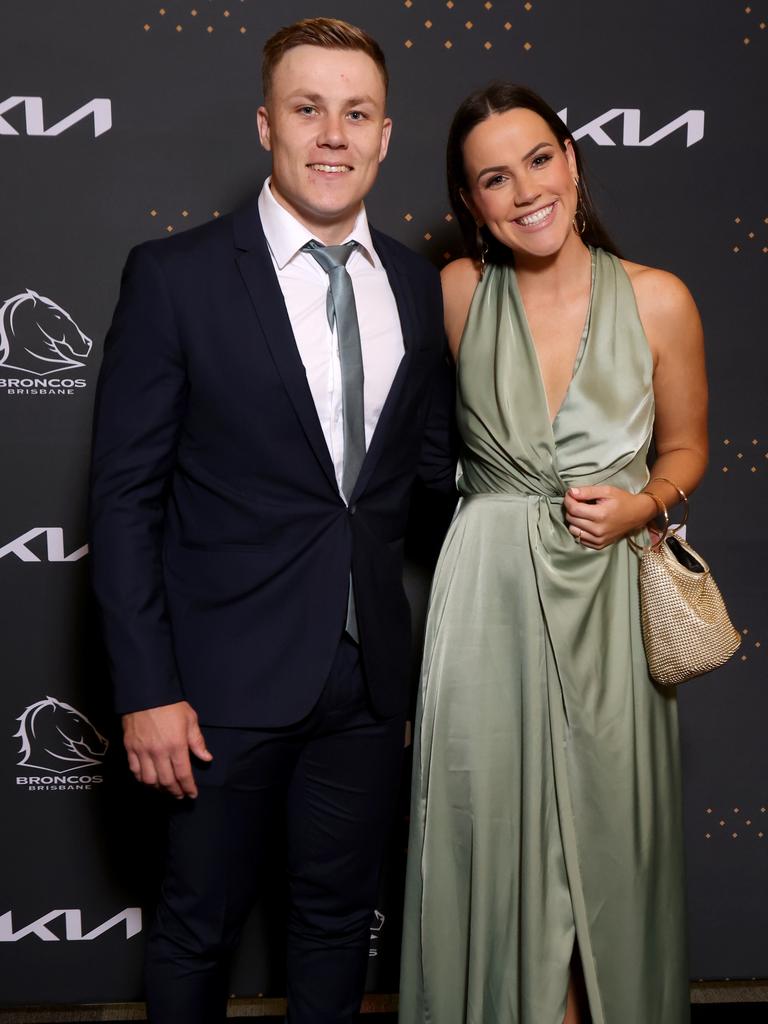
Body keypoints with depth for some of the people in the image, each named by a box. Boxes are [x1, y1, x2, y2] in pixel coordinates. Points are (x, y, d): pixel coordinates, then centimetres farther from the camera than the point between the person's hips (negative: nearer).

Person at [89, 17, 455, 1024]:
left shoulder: (416, 284, 5)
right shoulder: (175, 275, -9)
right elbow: (126, 495, -9)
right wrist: (146, 688, -12)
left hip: (369, 674, 4)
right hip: (228, 674, -4)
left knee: (340, 912, 21)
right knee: (201, 923, 15)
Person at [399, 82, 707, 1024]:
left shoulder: (658, 301, -3)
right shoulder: (457, 293, -1)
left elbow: (684, 449, 9)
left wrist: (641, 504, -9)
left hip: (609, 591, 0)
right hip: (488, 591, 0)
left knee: (603, 825, 10)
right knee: (493, 824, 7)